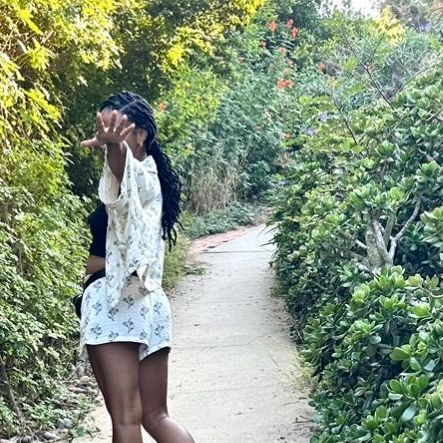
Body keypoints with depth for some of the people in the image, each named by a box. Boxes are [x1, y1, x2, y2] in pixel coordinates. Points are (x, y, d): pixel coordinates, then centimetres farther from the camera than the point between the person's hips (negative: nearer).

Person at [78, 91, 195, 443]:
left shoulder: (139, 175, -8)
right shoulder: (144, 178, 19)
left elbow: (123, 167, -35)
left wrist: (113, 146, -55)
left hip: (116, 300, -10)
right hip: (144, 302, 10)